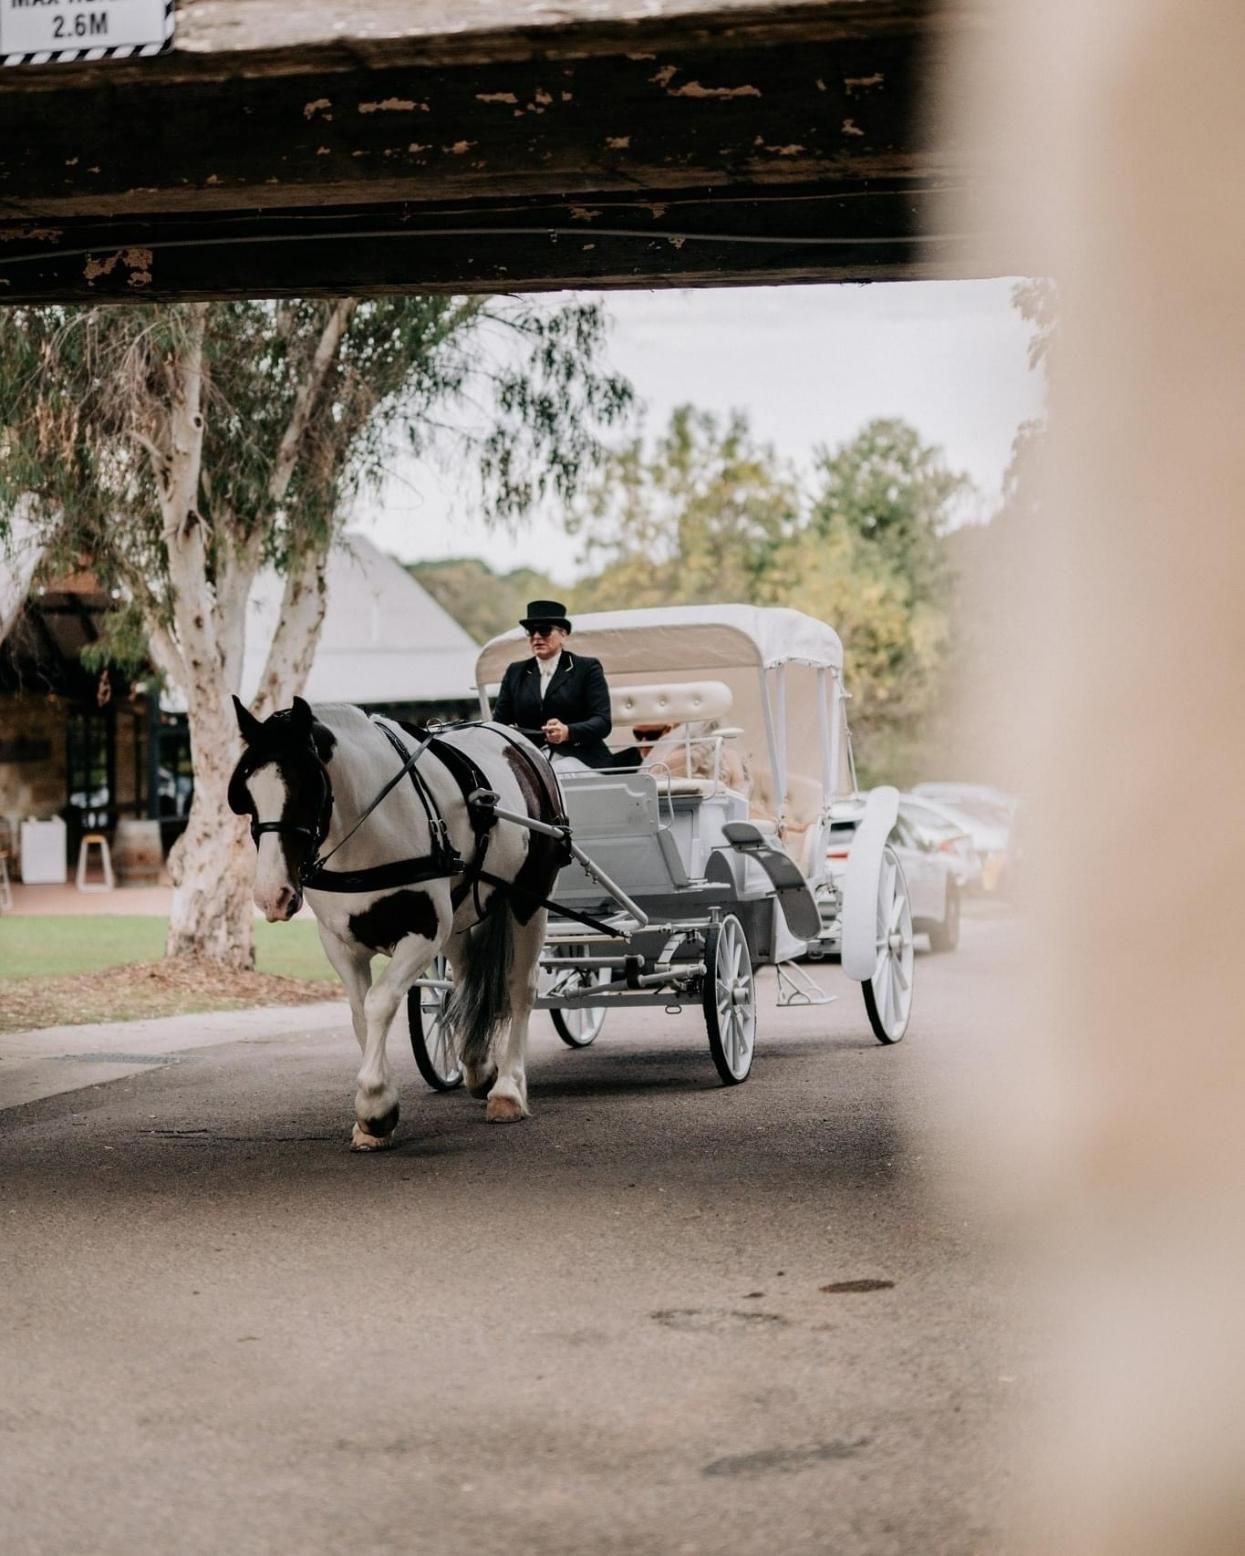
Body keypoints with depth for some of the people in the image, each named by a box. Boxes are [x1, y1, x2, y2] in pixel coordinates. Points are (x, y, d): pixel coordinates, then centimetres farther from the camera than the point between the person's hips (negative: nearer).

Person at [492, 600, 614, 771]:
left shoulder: (587, 668, 8)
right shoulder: (515, 672, 20)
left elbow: (603, 722, -3)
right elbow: (500, 722, 14)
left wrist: (568, 732, -23)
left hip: (576, 758, -2)